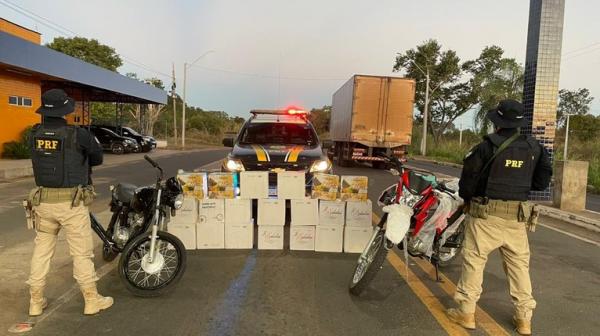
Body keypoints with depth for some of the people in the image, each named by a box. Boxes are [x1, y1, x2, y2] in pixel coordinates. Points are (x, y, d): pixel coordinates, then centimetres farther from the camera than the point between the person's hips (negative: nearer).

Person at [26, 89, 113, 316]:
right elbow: (98, 158, 2)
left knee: (42, 250, 16)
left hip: (43, 201, 5)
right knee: (82, 252, 4)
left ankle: (36, 301, 25)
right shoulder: (78, 135, -14)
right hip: (71, 202, -5)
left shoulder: (35, 134, 1)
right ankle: (91, 300, 15)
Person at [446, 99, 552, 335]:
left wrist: (466, 197, 12)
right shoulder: (533, 148, 2)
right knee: (519, 264, 13)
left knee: (474, 260, 5)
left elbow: (469, 177, -7)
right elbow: (542, 180, 8)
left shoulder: (487, 146, -11)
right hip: (518, 216, 4)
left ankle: (466, 312, 12)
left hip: (486, 213, -4)